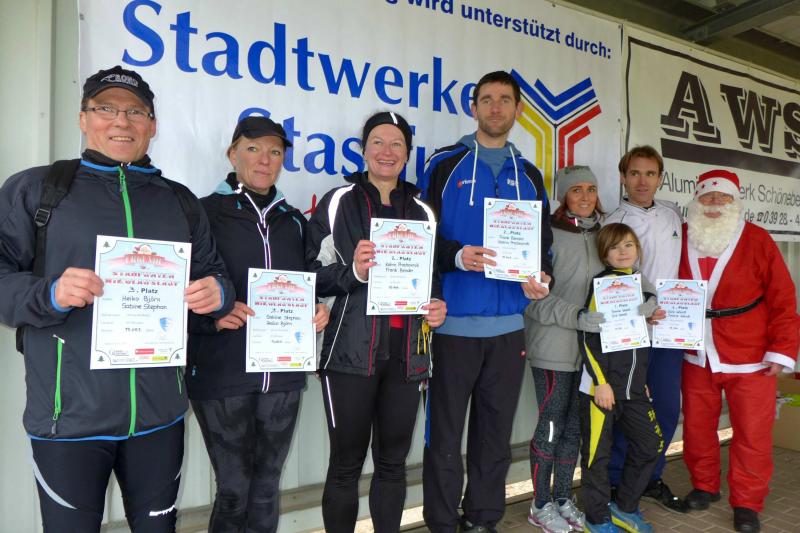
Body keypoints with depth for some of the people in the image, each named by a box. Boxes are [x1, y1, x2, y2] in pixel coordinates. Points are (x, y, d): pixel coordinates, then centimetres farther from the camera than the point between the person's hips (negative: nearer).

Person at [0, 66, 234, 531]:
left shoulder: (180, 200, 12)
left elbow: (215, 274, 16)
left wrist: (218, 293, -5)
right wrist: (50, 295, -20)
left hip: (160, 412, 3)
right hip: (68, 414, -2)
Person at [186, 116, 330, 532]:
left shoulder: (293, 220, 13)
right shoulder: (205, 213, -2)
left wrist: (316, 312, 0)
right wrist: (214, 315, -22)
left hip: (282, 373, 5)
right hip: (221, 375, -4)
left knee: (267, 486, 15)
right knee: (235, 489, 4)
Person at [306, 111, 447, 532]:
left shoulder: (422, 210, 13)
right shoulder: (338, 202, 2)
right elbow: (314, 275, -3)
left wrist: (436, 307, 2)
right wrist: (352, 271, -22)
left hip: (407, 352, 4)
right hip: (352, 350, -3)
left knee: (393, 461, 14)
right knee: (346, 463, 6)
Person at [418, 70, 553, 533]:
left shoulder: (529, 175, 14)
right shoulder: (445, 164, 2)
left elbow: (543, 243, 15)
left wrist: (541, 278, -4)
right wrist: (456, 256, -21)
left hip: (509, 324, 4)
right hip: (454, 321, -4)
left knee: (496, 432, 14)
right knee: (445, 432, 5)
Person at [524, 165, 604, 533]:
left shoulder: (602, 234, 9)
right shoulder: (549, 234, -10)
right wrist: (577, 317, -21)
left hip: (591, 347, 6)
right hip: (554, 347, -6)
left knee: (574, 427, 15)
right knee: (550, 425, 4)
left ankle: (563, 499, 31)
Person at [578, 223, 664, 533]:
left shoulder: (643, 285, 11)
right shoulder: (602, 284, -10)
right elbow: (587, 336, -14)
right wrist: (600, 382, -16)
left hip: (634, 386, 7)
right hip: (601, 385, -7)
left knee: (650, 445, 13)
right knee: (598, 453, 4)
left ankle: (625, 508, 32)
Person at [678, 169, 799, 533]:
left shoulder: (757, 240, -8)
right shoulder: (682, 238, 0)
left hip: (749, 359, -2)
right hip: (697, 357, 3)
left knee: (752, 433, 5)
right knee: (696, 426, 13)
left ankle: (747, 503, 24)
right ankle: (704, 486, 35)